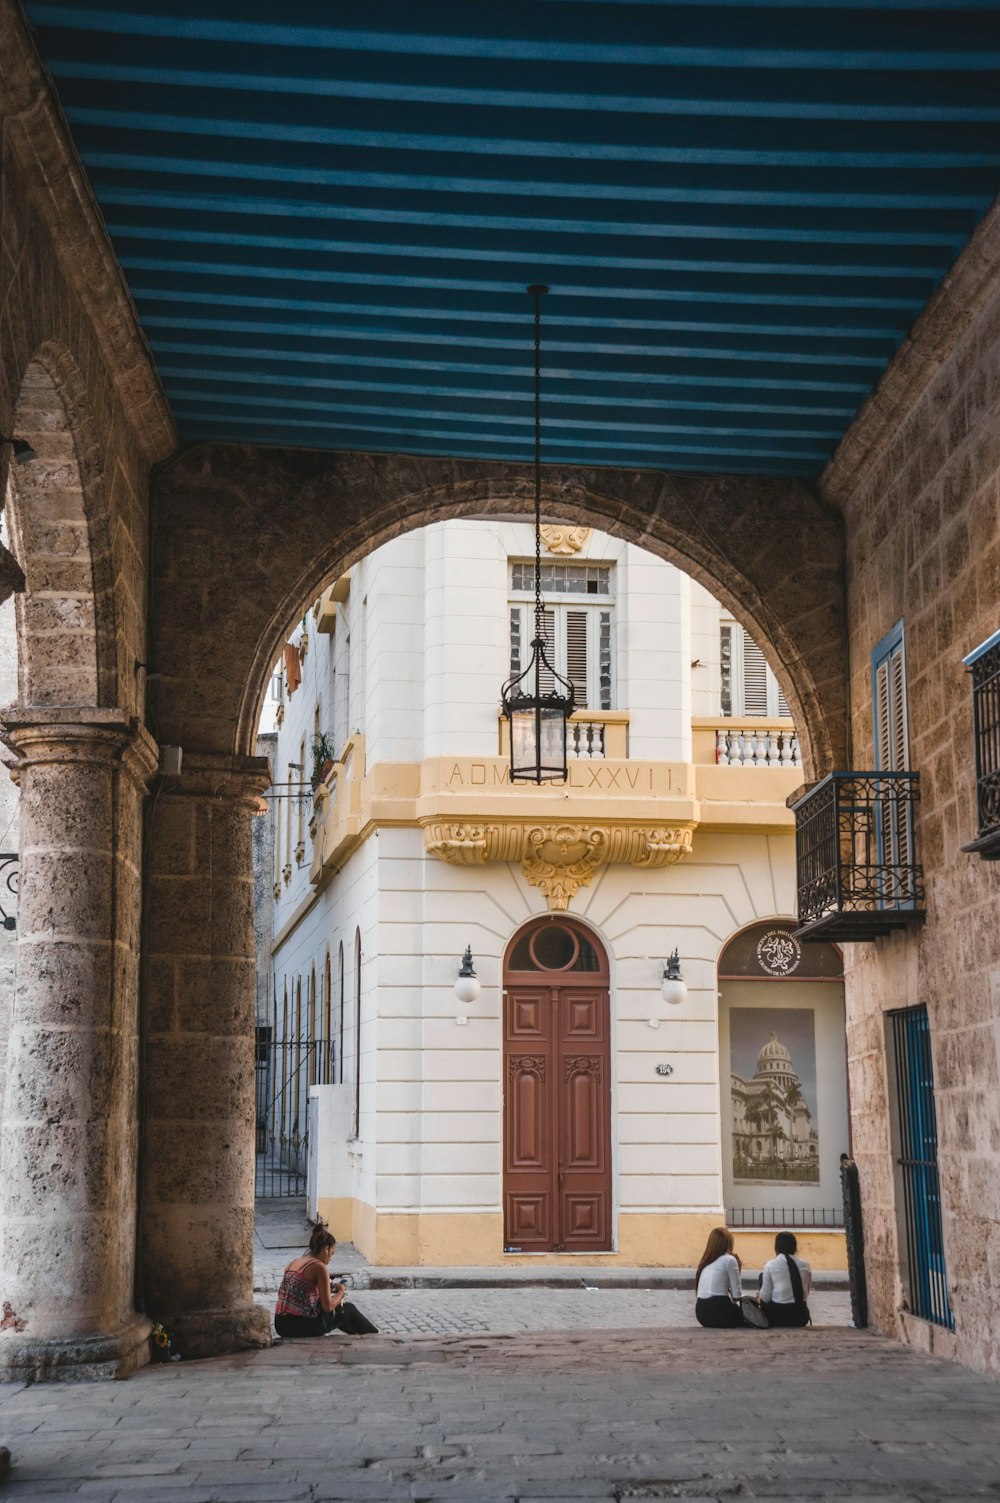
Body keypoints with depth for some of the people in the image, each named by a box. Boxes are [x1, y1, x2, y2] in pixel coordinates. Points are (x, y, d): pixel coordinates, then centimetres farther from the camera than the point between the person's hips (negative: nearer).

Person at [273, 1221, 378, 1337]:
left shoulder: (294, 1263, 11)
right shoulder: (320, 1267, -11)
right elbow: (328, 1307, -11)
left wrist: (329, 1288, 20)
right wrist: (341, 1292, 7)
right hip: (305, 1326, -7)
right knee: (349, 1309, 19)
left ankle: (355, 1332, 53)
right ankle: (374, 1336, 40)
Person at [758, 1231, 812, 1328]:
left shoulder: (770, 1265, -5)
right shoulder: (805, 1265, 3)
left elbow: (765, 1297, -6)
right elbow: (806, 1291, 11)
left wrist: (759, 1298, 17)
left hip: (778, 1315, -4)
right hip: (800, 1316, 4)